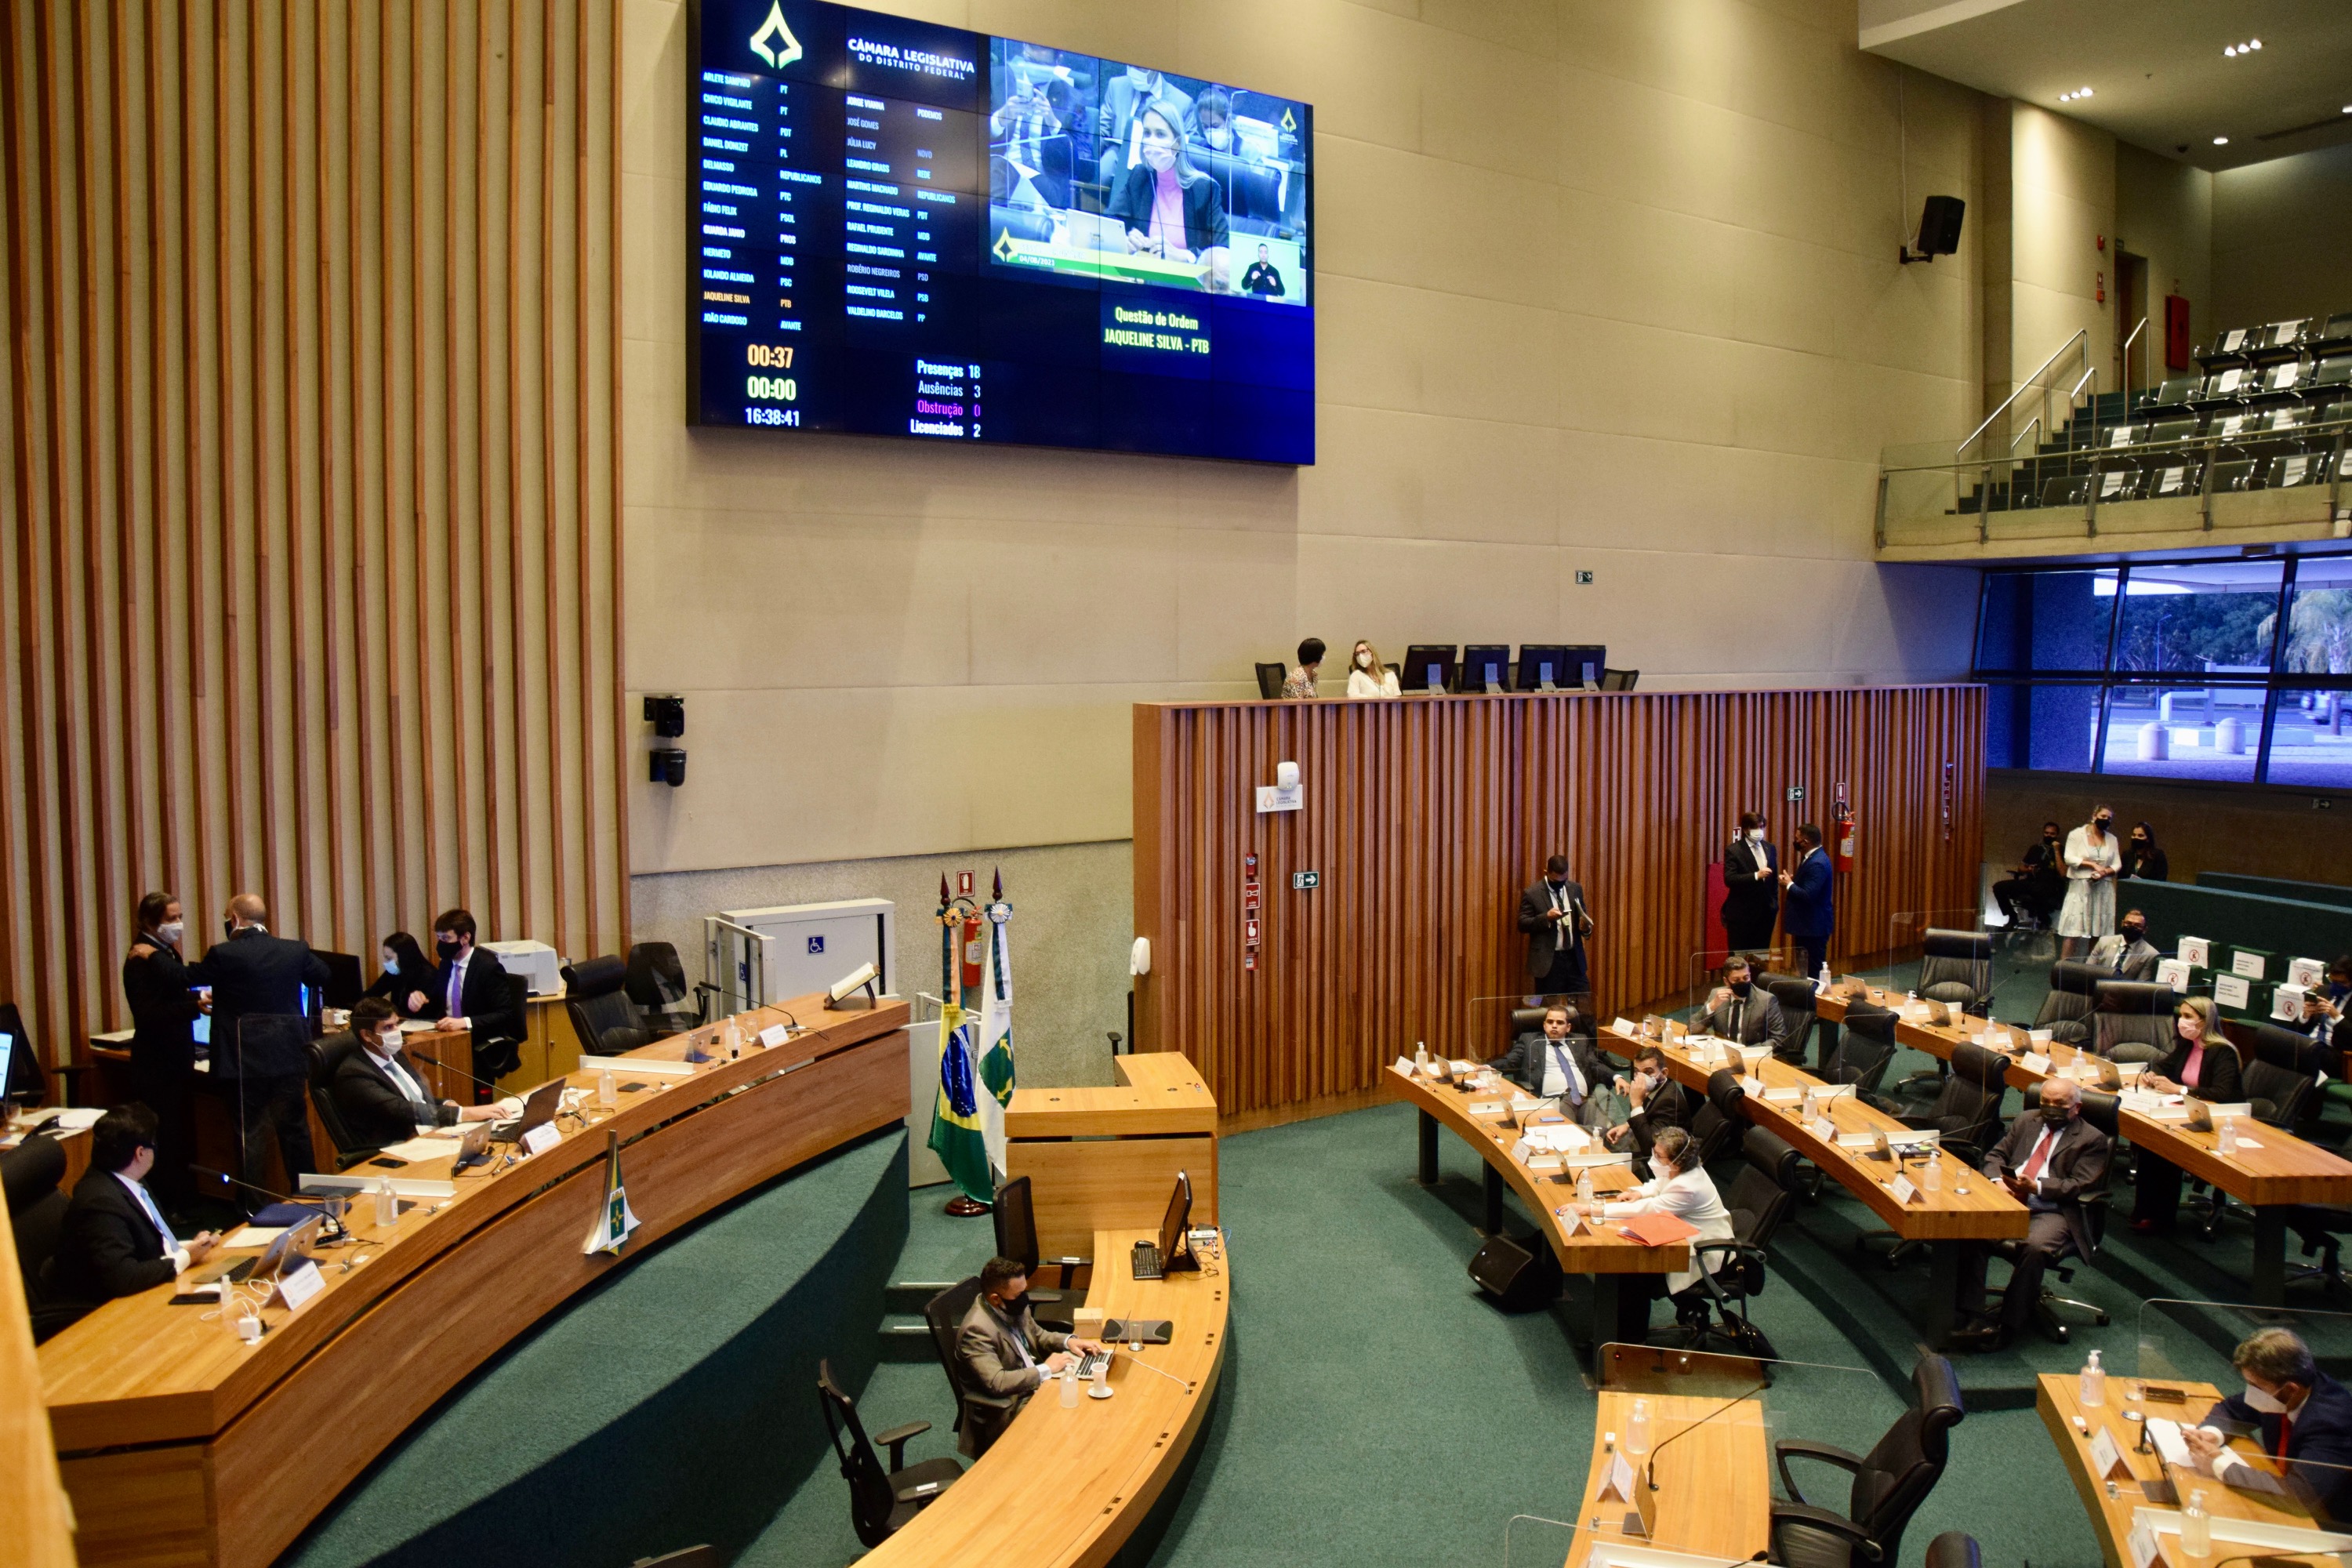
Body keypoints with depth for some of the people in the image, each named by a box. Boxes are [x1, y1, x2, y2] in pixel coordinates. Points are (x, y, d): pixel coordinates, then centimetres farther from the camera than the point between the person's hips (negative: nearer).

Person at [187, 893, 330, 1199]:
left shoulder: (223, 954, -12)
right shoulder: (295, 950, 0)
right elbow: (322, 975, 17)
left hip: (245, 1062, -4)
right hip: (289, 1058, 4)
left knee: (250, 1135, 5)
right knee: (295, 1129, 14)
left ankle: (253, 1206, 10)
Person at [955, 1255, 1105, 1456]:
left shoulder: (1014, 1307, -1)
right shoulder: (976, 1330, -26)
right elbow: (996, 1383, -31)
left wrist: (1068, 1341, -2)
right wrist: (1046, 1369, -22)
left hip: (1033, 1385, 8)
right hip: (1006, 1410, -8)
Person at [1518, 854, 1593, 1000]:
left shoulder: (1575, 889, 9)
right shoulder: (1532, 894, -6)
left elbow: (1582, 916, 16)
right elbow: (1522, 924, -8)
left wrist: (1585, 926, -8)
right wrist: (1546, 917, -23)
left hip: (1574, 958, 4)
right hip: (1548, 960, -4)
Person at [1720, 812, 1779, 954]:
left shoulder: (1770, 849, 11)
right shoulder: (1733, 850, -7)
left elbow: (1774, 879, 16)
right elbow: (1729, 879, -18)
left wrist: (1775, 906, 11)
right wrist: (1756, 876, -26)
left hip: (1765, 912, 5)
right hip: (1741, 914, -5)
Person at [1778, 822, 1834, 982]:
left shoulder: (1817, 864, -22)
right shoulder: (1812, 857, 11)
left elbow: (1808, 895, -28)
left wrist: (1789, 884, -14)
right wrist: (1792, 881, 2)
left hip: (1814, 926, -11)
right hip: (1808, 923, 11)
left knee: (1813, 972, -5)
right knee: (1804, 968, 16)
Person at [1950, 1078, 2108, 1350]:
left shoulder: (2092, 1139, 8)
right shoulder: (2025, 1124, 24)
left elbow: (2079, 1185, -3)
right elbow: (1995, 1156, 21)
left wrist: (2036, 1186, -16)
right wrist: (1998, 1180, -2)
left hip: (2053, 1213, -4)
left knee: (2035, 1248, -36)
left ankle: (2005, 1325, -26)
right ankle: (1974, 1316, -26)